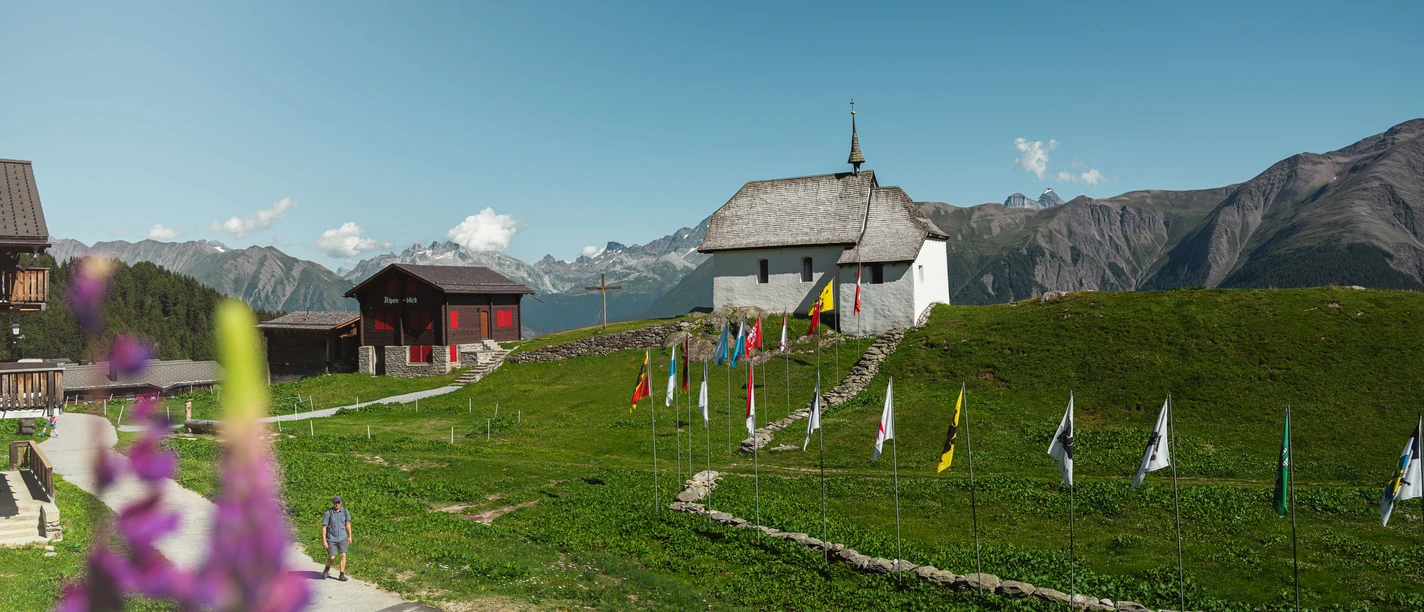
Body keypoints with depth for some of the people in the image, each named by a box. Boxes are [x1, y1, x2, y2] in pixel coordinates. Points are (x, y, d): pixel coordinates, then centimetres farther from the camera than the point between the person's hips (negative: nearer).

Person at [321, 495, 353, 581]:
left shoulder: (344, 511, -2)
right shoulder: (329, 513, -12)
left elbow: (348, 523, 11)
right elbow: (324, 527, -9)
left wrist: (350, 536, 11)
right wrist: (324, 541, -12)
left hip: (342, 537, 2)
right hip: (332, 538, -2)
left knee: (343, 555, -6)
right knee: (332, 557, -3)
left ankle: (342, 575, 2)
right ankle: (327, 569, 29)